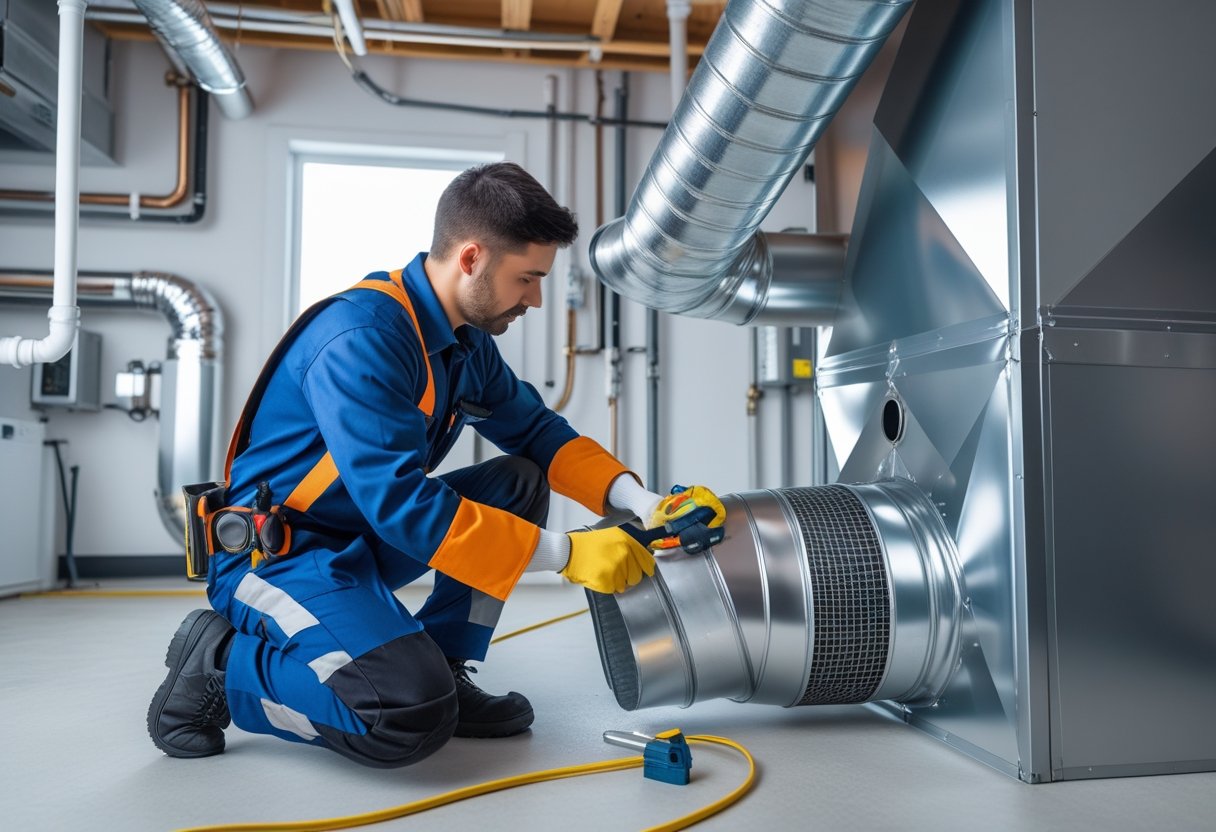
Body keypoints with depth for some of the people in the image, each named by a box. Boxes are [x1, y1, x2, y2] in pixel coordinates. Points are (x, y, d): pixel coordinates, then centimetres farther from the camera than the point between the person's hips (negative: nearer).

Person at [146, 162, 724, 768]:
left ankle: (443, 673, 3)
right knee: (412, 715, -28)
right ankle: (220, 665, -4)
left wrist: (638, 503, -5)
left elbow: (537, 431, 11)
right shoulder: (362, 337, -25)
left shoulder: (467, 341, 3)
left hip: (367, 536, 9)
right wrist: (564, 553, -29)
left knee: (521, 483, 2)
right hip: (277, 553, -9)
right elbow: (399, 501, -31)